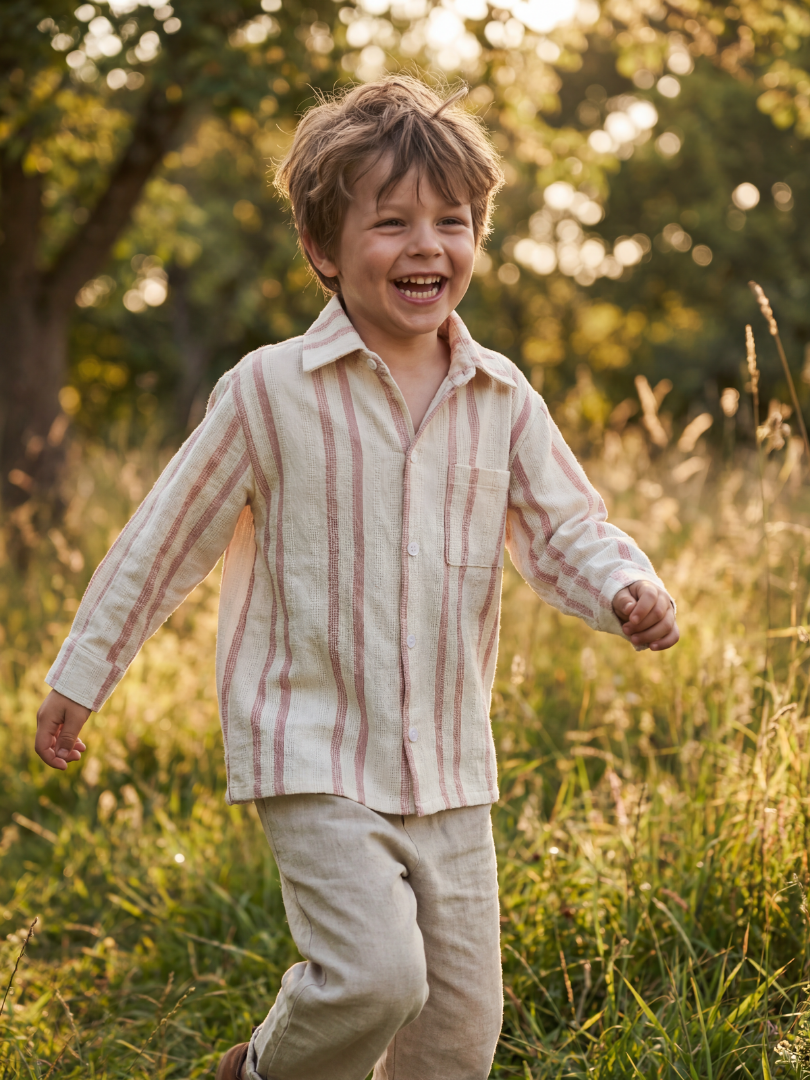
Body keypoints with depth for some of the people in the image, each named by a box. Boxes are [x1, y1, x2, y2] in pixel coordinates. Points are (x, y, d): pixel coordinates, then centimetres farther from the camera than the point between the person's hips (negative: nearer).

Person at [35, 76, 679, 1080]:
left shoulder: (502, 401, 3)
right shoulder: (271, 391, -7)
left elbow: (565, 532, 7)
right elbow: (168, 537, 1)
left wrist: (626, 589, -16)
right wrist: (83, 672, 7)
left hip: (451, 770, 5)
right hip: (314, 759, -4)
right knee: (376, 977, -20)